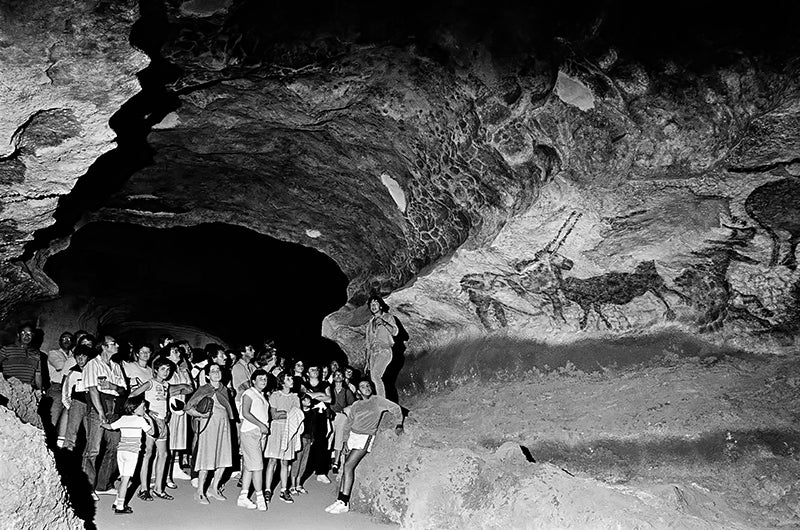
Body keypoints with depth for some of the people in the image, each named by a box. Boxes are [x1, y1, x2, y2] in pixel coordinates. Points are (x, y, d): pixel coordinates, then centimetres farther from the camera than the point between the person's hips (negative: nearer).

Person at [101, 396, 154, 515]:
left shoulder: (123, 419, 11)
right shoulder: (140, 420, -2)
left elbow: (110, 426, 18)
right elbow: (150, 432, 3)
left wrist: (102, 424, 38)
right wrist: (150, 420, 15)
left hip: (121, 450, 6)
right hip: (132, 452, -6)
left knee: (124, 478, 16)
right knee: (126, 479, -6)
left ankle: (117, 502, 21)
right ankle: (120, 507, -7)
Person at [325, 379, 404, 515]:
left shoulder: (378, 400, 1)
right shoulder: (356, 405, 14)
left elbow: (396, 408, 6)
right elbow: (350, 422, 24)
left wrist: (399, 424, 4)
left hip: (366, 437, -6)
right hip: (353, 436, 6)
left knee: (348, 466, -17)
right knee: (346, 467, -1)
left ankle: (344, 503, -15)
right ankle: (340, 500, 3)